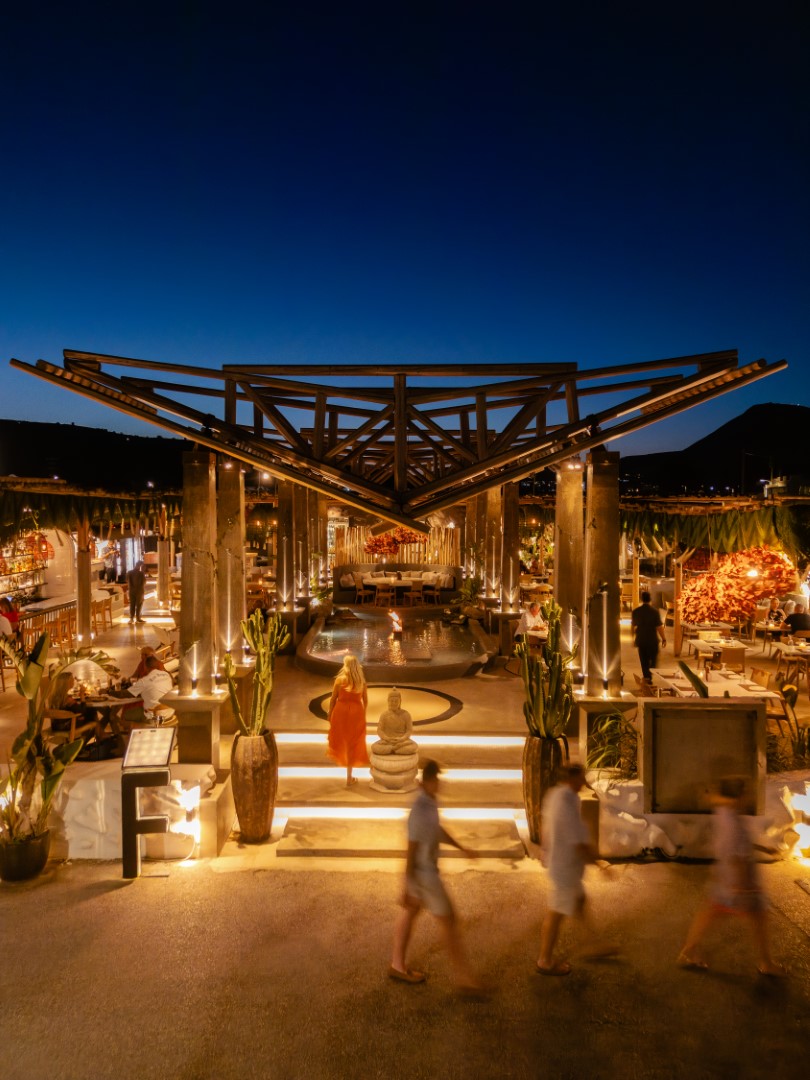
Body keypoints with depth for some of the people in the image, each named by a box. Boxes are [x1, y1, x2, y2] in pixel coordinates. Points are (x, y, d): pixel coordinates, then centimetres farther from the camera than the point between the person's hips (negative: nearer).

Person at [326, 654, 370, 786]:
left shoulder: (340, 679, -11)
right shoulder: (362, 681, -2)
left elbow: (333, 699, -5)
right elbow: (365, 701, 5)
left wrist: (329, 713, 10)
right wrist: (363, 714, 20)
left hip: (341, 711, -3)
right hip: (356, 713, 3)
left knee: (340, 739, 24)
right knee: (353, 744, 11)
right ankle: (349, 777, 17)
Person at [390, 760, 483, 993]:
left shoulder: (429, 801, -4)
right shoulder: (420, 811, -33)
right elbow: (411, 852, -27)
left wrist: (461, 848, 22)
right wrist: (407, 889, -20)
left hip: (424, 869, 9)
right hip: (424, 874, -9)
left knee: (410, 913, 22)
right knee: (449, 921, 5)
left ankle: (398, 966, 39)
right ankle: (464, 978, 20)